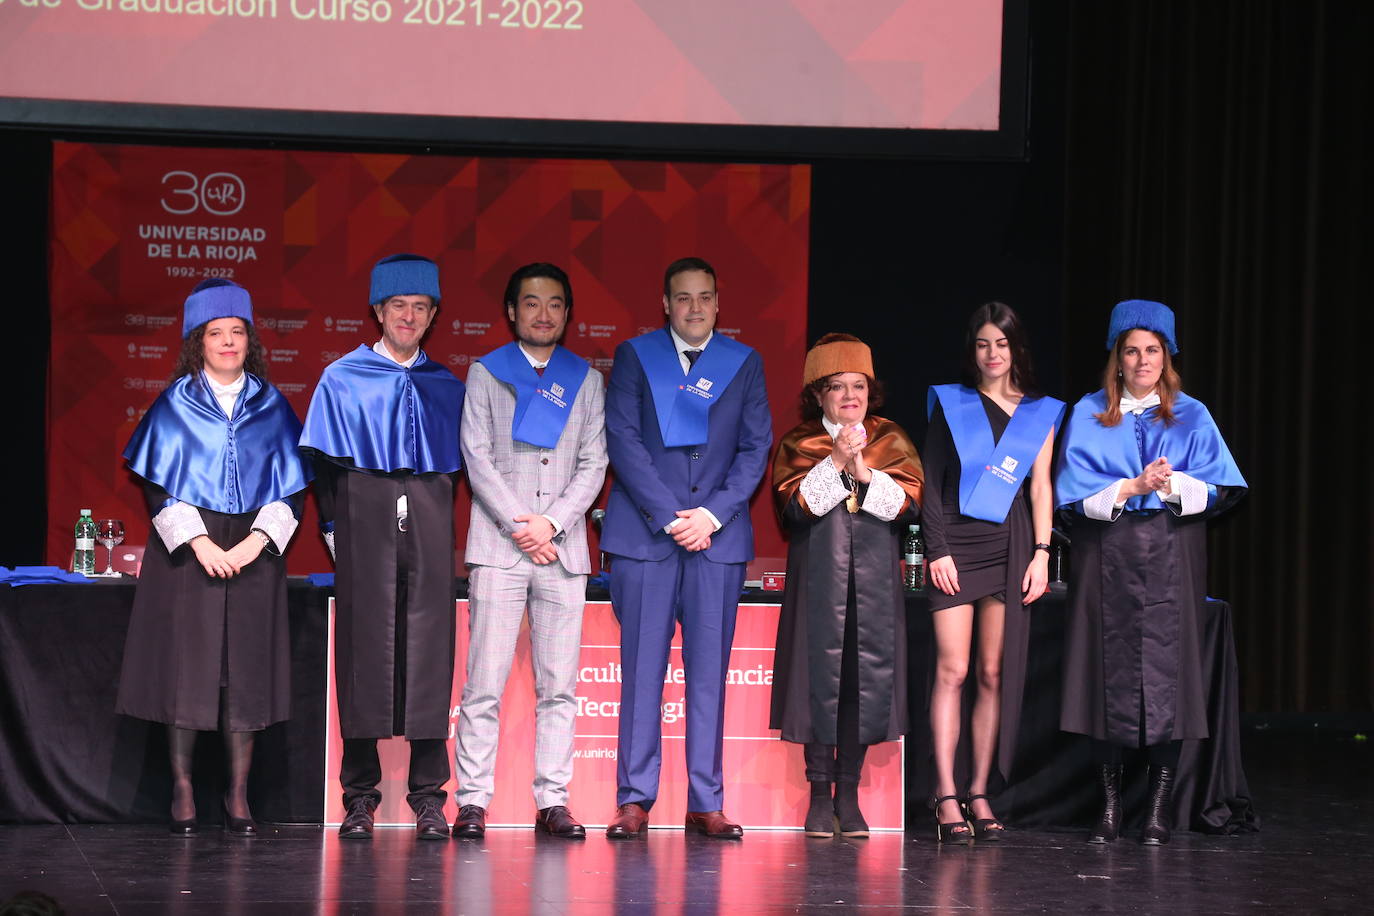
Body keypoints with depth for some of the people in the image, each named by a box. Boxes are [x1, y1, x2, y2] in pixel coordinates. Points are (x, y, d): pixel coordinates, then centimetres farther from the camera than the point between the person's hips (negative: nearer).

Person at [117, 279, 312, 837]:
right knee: (185, 666, -4)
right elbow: (157, 486, -1)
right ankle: (182, 793, 1)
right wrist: (200, 543, -13)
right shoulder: (175, 406, 4)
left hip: (252, 552, 1)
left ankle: (238, 797, 3)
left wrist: (255, 542, -10)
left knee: (246, 671, -1)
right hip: (185, 549, -1)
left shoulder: (271, 408, 9)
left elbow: (290, 488, 6)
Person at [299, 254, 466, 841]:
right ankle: (360, 798, 2)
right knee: (364, 650, -3)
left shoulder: (447, 389, 14)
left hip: (429, 522, 1)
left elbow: (460, 466, 14)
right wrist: (338, 531, -2)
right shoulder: (342, 380, 8)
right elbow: (323, 463, 6)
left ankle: (429, 799, 0)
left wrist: (442, 527, 2)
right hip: (364, 513, -1)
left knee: (428, 653, -3)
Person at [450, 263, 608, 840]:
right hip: (498, 548, -2)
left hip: (563, 548, 2)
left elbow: (593, 463, 8)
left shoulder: (585, 380, 15)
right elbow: (477, 457, 1)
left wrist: (553, 522, -7)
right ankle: (473, 802, -5)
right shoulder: (486, 373, 10)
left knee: (558, 686, 0)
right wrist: (519, 526, -9)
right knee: (484, 684, -7)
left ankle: (552, 802, 3)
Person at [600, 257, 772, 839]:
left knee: (710, 670, 0)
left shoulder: (744, 363, 12)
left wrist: (713, 515, -7)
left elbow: (756, 447, 7)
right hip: (645, 532, -1)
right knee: (642, 670, -3)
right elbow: (623, 440, -1)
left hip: (717, 533, 1)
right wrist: (668, 516, -10)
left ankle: (706, 802, 2)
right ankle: (635, 800, 1)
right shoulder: (635, 356, 7)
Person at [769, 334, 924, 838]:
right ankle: (820, 794, 3)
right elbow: (796, 503, -8)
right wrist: (836, 463, -14)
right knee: (821, 673, -5)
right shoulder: (798, 444, 7)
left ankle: (849, 795, 6)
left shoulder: (891, 441, 12)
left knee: (868, 677, -2)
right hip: (819, 577, -2)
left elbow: (908, 502, -1)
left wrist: (865, 472, -12)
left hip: (875, 576, 2)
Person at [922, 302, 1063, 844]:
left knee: (995, 673, 0)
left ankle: (980, 794, 3)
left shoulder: (1039, 413, 12)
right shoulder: (951, 404, 7)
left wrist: (1041, 553, -1)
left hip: (1009, 545, 2)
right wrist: (937, 549, -5)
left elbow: (1041, 488, 9)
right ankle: (946, 796, -10)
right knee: (953, 669, -9)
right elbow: (932, 483, 4)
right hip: (956, 541, -2)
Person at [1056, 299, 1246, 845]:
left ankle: (1159, 808, -2)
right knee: (1109, 672, -3)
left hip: (1170, 559, 0)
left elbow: (1219, 490, 2)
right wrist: (1133, 487, -12)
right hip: (1107, 559, 0)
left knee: (1167, 671, -7)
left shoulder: (1191, 417, 10)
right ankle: (1110, 805, 3)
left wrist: (1174, 484, -15)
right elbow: (1075, 492, 0)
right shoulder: (1089, 416, 9)